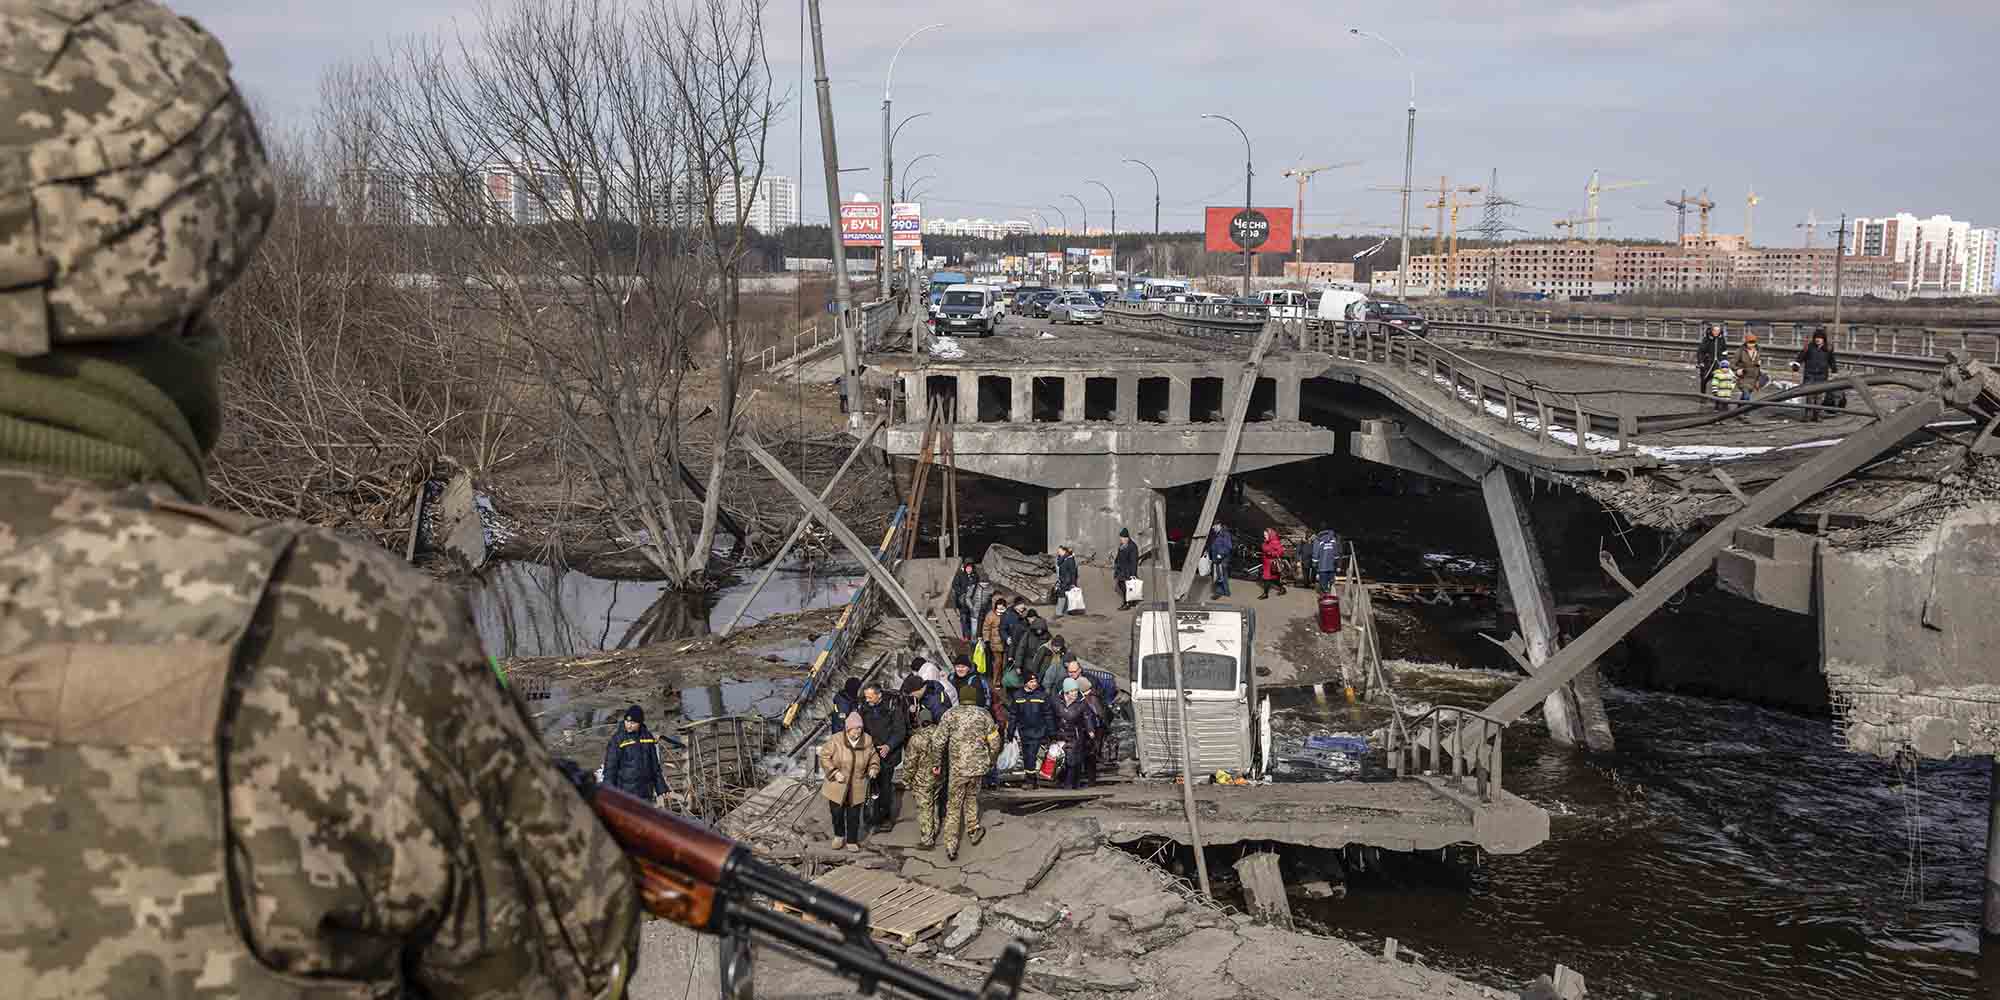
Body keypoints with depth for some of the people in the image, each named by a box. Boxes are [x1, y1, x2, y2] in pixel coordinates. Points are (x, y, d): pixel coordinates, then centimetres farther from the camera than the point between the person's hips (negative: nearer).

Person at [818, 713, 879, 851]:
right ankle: (839, 836, 34)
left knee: (854, 815, 8)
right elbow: (824, 756, -8)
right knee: (837, 812, 8)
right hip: (837, 786, -1)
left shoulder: (867, 741, -5)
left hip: (857, 787, 2)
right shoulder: (835, 740, -15)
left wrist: (874, 768, -6)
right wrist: (834, 772, -17)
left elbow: (873, 756, 12)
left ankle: (852, 841, 24)